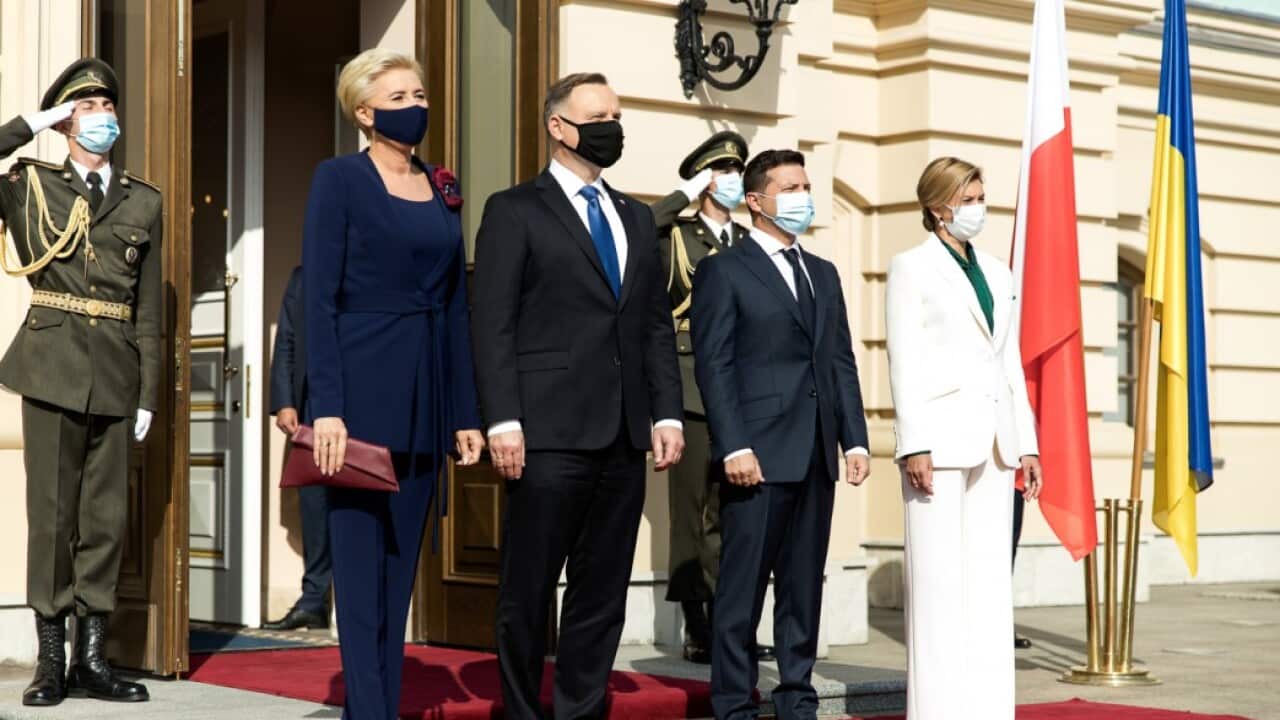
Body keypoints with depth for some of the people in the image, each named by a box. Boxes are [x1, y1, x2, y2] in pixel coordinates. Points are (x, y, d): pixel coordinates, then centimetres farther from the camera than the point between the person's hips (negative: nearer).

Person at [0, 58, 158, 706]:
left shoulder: (143, 202, 11)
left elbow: (148, 306, 9)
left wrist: (148, 393, 5)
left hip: (115, 372, 2)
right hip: (52, 363, -2)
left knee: (106, 515, 4)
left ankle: (92, 658, 11)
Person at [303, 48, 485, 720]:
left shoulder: (442, 191, 13)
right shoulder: (339, 178, -3)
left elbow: (455, 307, 13)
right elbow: (319, 298, -9)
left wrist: (466, 413, 8)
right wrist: (325, 407, -17)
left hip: (427, 395, 6)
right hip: (361, 390, -6)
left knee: (400, 568, 8)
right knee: (362, 567, -4)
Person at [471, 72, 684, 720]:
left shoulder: (636, 217, 19)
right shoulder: (515, 210, 1)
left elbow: (658, 325, 17)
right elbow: (492, 324, -5)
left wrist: (667, 412, 7)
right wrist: (502, 421, -14)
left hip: (624, 437, 6)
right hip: (550, 434, -5)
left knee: (603, 593, 8)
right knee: (528, 593, 1)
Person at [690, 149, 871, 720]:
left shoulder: (824, 274, 19)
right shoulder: (723, 271, 0)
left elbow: (842, 363, 17)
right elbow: (714, 365, -7)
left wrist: (855, 439, 8)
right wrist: (734, 447, -16)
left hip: (816, 457, 6)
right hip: (759, 455, -6)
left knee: (804, 587, 9)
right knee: (743, 588, -3)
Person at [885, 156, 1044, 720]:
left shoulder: (995, 272, 17)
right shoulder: (912, 267, 0)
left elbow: (1010, 362, 18)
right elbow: (904, 361, -6)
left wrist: (1026, 441, 12)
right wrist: (914, 445, -14)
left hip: (992, 440, 6)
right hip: (942, 433, -6)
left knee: (990, 578, 6)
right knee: (938, 578, -5)